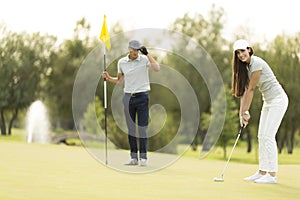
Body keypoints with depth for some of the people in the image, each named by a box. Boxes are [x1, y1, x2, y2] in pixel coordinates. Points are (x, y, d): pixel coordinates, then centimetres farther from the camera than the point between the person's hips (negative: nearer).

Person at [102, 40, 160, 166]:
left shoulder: (144, 59, -3)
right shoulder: (122, 62, 6)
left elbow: (157, 69, -21)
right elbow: (119, 80, 15)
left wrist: (147, 54, -20)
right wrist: (109, 78, -3)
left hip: (142, 97, -3)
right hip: (128, 97, 3)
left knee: (142, 128, -3)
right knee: (131, 129, 5)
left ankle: (143, 158, 0)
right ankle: (134, 158, 11)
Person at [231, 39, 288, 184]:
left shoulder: (256, 63, -20)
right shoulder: (245, 66, 8)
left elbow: (251, 89, -17)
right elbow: (244, 90, 5)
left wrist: (245, 112, -13)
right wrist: (242, 112, -3)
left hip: (278, 100, -9)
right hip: (268, 101, 9)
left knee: (268, 136, -12)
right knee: (262, 136, 7)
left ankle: (272, 175, -10)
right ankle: (262, 172, 12)